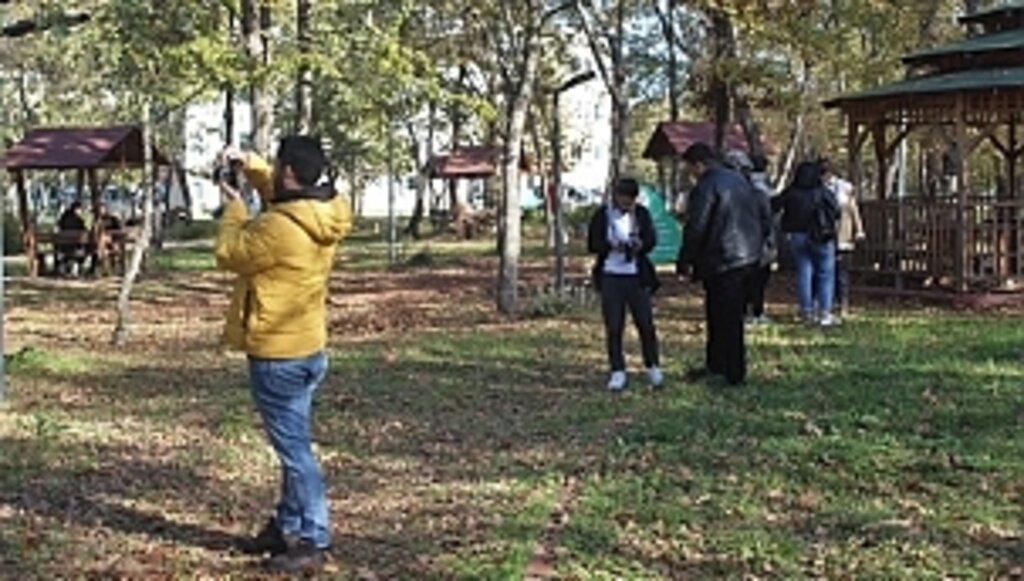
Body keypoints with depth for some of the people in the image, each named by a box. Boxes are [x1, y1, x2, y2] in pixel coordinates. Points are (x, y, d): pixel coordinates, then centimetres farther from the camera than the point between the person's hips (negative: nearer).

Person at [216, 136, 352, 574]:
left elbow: (230, 254, -9)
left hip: (278, 354, -10)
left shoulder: (278, 227, -25)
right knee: (292, 442, 18)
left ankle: (312, 541, 3)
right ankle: (288, 526, 30)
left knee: (294, 447, -3)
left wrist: (234, 210, 6)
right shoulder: (322, 214, 2)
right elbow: (282, 195, 24)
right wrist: (250, 165, 14)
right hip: (305, 347, 10)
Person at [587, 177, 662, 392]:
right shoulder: (603, 215, 2)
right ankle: (618, 371, 9)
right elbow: (592, 244, -1)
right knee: (613, 327, 1)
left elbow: (652, 239, 1)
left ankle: (652, 367, 18)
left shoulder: (642, 213, 6)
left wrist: (640, 245, -21)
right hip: (611, 277, -1)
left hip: (636, 277, 1)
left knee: (646, 323, 1)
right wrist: (610, 245, -20)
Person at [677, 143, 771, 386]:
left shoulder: (705, 188, -15)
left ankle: (734, 374, 4)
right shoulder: (739, 180, 14)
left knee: (727, 318, -1)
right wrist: (759, 244, 24)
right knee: (719, 312, 19)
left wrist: (684, 262, -7)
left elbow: (695, 229, -17)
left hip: (722, 261, -9)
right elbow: (764, 213, 19)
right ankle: (715, 364, 26)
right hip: (748, 257, 9)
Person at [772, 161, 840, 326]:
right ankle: (824, 312, -1)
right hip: (820, 238, -3)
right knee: (825, 275, 3)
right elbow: (836, 212, -5)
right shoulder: (823, 193, -10)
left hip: (797, 237, 3)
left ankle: (807, 312, 11)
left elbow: (775, 206, 3)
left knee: (803, 274, 9)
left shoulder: (790, 193, -3)